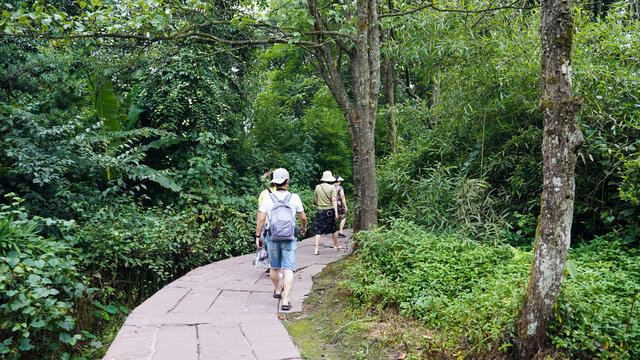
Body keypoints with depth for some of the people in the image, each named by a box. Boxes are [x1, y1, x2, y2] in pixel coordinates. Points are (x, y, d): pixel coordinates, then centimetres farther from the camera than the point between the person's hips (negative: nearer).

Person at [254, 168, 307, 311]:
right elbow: (303, 217, 5)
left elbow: (261, 219, -6)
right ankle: (285, 300, -11)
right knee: (288, 269, -2)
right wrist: (303, 227, 26)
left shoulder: (267, 198, -5)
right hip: (289, 239, -2)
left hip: (273, 238, 2)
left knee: (274, 267, 19)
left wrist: (258, 235, 5)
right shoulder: (294, 198, -5)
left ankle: (277, 290, 40)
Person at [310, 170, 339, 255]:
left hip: (320, 210, 1)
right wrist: (336, 212, -12)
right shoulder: (332, 187, -6)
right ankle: (336, 246, 29)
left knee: (318, 230, 4)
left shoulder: (318, 187, 1)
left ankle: (316, 249, -4)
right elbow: (334, 200, -12)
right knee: (333, 229, 15)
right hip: (330, 210, -1)